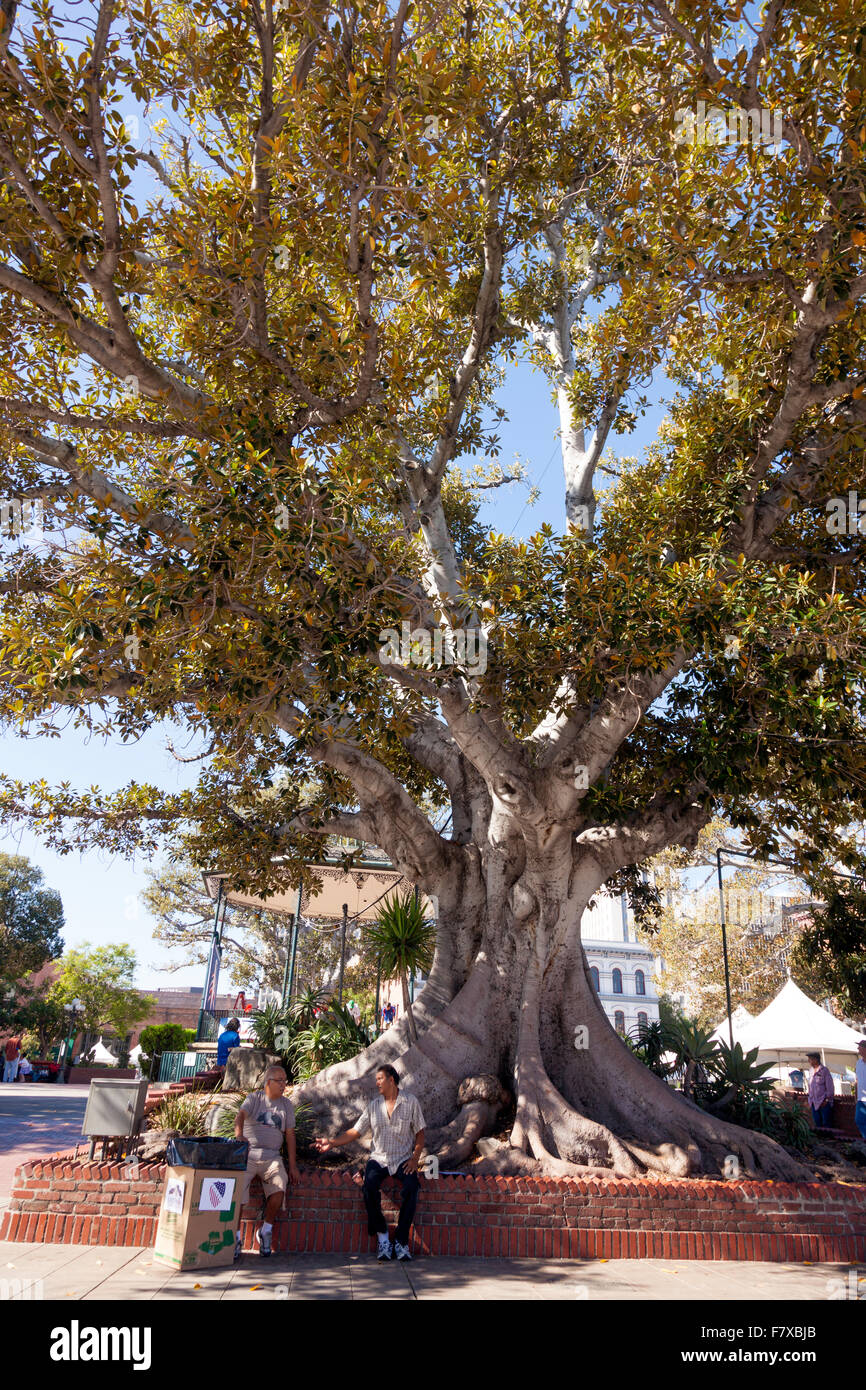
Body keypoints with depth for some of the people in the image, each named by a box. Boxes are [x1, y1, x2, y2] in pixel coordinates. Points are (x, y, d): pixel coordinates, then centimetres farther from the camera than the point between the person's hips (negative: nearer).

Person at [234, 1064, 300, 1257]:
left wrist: (293, 1167, 6)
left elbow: (290, 1136, 13)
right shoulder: (254, 1098, 7)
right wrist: (239, 1135, -34)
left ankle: (266, 1231, -2)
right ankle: (236, 1236, -5)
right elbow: (241, 1115, -12)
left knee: (279, 1187, -24)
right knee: (237, 1188, -24)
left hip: (272, 1156, 2)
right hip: (247, 1154, -2)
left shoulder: (286, 1105, 15)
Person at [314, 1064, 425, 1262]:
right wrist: (332, 1143, -3)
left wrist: (415, 1158, -8)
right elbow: (355, 1131, 9)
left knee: (411, 1186, -30)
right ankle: (382, 1237, -12)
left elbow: (420, 1134, 4)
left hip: (403, 1159, -2)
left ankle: (401, 1241, -17)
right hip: (379, 1158, 2)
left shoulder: (410, 1101, 0)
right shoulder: (374, 1105, 8)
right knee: (370, 1185, -27)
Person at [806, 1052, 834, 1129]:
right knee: (817, 1125, 9)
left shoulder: (824, 1070, -9)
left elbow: (830, 1087, -10)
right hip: (815, 1103, 7)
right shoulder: (812, 1071, 11)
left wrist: (827, 1100, -13)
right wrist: (810, 1100, 14)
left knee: (826, 1125, -3)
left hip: (824, 1103, -7)